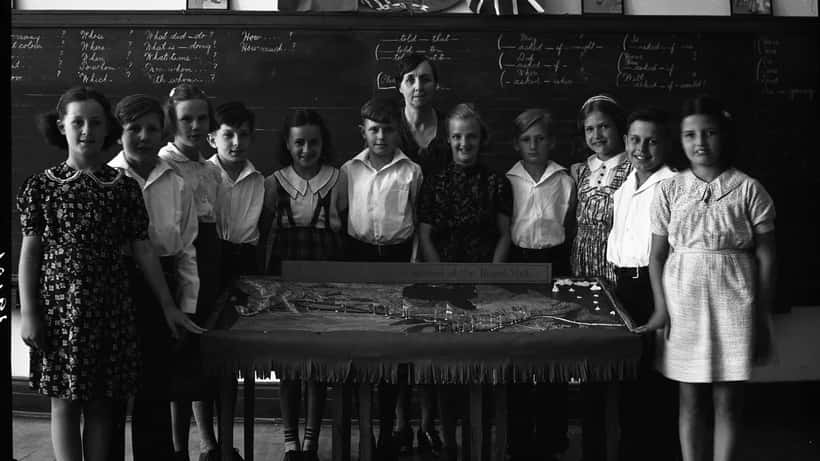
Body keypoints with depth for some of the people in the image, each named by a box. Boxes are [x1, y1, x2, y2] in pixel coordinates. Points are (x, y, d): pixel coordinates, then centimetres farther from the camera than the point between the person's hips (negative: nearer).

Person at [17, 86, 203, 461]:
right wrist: (28, 312, -5)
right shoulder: (42, 186, 2)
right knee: (65, 402, 4)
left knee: (101, 403, 6)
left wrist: (168, 306, 5)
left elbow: (143, 249, 6)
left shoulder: (124, 187, 5)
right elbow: (30, 251, 1)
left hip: (110, 309, 1)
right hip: (59, 307, -1)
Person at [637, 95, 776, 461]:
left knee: (727, 400, 4)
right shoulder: (670, 190, 3)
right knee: (690, 400, 8)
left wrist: (762, 320, -1)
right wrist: (662, 307, -4)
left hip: (732, 304, -2)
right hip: (683, 304, 2)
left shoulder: (748, 190, -2)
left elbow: (766, 259, 0)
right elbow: (657, 255, 6)